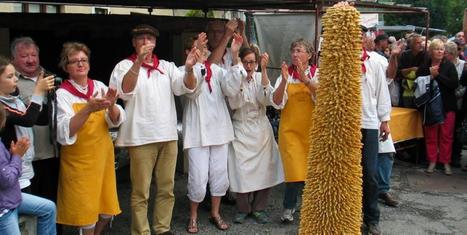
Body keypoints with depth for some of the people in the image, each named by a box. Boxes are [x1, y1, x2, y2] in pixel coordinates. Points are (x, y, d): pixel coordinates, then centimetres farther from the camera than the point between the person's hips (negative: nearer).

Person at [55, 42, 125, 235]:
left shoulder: (99, 87, 2)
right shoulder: (63, 94, -9)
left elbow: (116, 121, -5)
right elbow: (65, 132, -21)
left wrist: (111, 105, -26)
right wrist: (88, 109, -34)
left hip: (102, 156, 4)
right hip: (79, 160, -4)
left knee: (107, 211, 12)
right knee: (86, 213, 2)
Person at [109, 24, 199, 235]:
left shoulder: (167, 67, 13)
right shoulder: (125, 66, 0)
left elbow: (186, 86, -1)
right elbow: (124, 91, -19)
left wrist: (189, 68, -23)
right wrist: (139, 61, -32)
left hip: (168, 136, 5)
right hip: (141, 137, -4)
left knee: (167, 188, 12)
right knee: (140, 192, 2)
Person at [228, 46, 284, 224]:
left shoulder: (261, 77, 4)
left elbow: (266, 99, -14)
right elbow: (234, 104, -15)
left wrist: (263, 71, -20)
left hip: (261, 129, 2)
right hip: (241, 131, -2)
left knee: (264, 170, 1)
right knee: (242, 171, -4)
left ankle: (259, 208, 19)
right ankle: (243, 208, 16)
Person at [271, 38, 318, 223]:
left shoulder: (317, 74, 0)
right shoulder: (285, 74, 2)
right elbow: (277, 103, -7)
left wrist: (305, 78, -29)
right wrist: (284, 81, -21)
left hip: (312, 130, 0)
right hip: (290, 130, 0)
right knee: (295, 171, -5)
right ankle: (289, 207, 15)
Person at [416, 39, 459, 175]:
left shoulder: (449, 66, -1)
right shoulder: (424, 67, 3)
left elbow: (455, 84, -12)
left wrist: (437, 75, -16)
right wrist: (430, 76, -17)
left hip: (447, 106, -1)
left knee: (446, 135, 2)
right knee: (430, 135, 4)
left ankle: (446, 162, 13)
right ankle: (432, 161, 14)